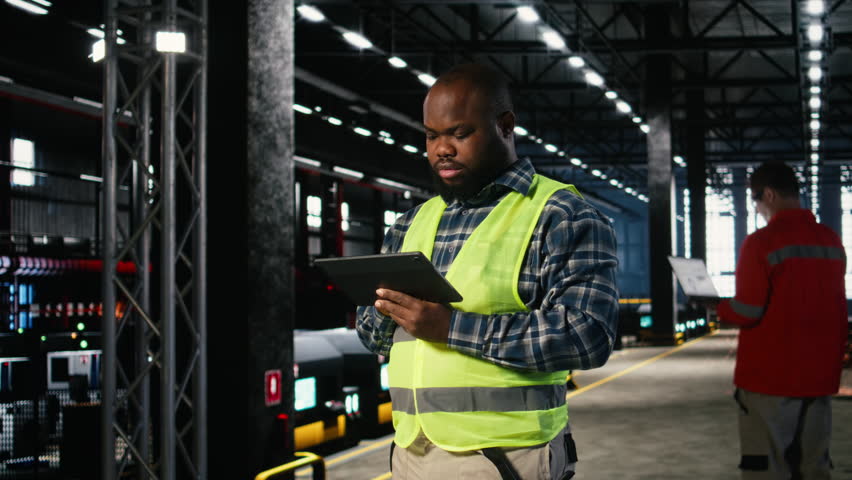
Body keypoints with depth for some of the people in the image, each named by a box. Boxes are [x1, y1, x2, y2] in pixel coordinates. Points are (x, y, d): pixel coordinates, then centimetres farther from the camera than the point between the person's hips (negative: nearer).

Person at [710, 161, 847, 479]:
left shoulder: (762, 243, -14)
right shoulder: (831, 241, 5)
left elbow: (747, 313, -14)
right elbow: (828, 307, 14)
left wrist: (718, 307, 5)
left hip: (771, 374, -6)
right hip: (820, 374, 6)